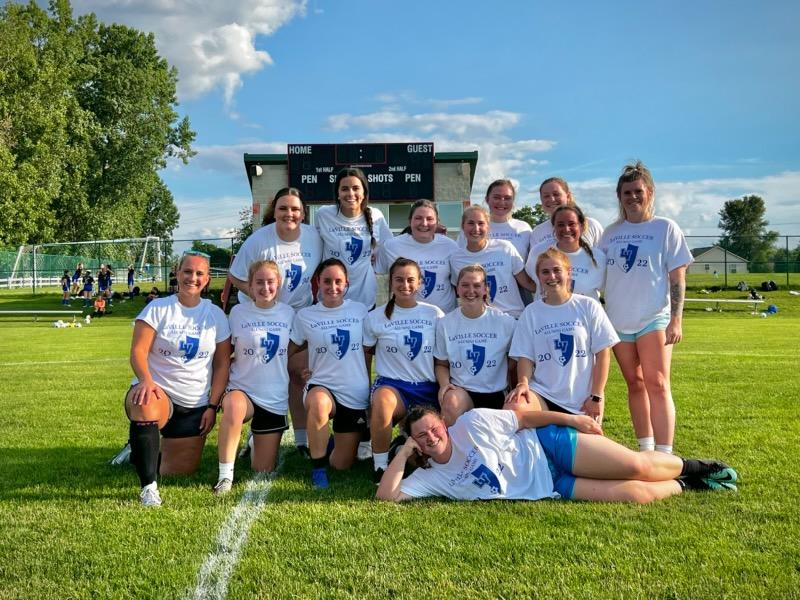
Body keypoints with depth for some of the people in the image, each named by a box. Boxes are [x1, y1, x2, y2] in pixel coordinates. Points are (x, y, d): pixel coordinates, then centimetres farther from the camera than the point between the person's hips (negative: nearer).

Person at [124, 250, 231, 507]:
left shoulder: (216, 315, 4)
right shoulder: (157, 308, -2)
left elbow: (222, 364, 5)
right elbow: (138, 351, -11)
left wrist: (213, 406, -3)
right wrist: (145, 380, -31)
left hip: (195, 405, 3)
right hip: (157, 391, -3)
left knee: (181, 473, 7)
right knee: (145, 409, -42)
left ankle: (146, 451, 41)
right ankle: (148, 486, -27)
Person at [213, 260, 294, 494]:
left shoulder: (289, 314, 0)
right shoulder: (238, 312, -4)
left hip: (275, 398, 2)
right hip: (242, 389, -2)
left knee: (264, 470, 7)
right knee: (234, 406, -41)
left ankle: (259, 441, 41)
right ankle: (225, 475, -24)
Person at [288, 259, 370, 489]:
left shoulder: (360, 310, 2)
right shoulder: (304, 315, -1)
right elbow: (291, 350, 9)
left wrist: (368, 386, 11)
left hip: (355, 394, 2)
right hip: (322, 387, -2)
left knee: (341, 465, 6)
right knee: (318, 403, -41)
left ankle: (340, 440, 43)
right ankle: (318, 467, -20)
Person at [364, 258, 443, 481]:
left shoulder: (435, 314, 8)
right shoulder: (376, 317, 5)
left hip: (428, 388, 2)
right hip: (392, 384, -2)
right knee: (382, 401, -37)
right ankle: (380, 467, -20)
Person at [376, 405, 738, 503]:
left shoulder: (472, 423, -9)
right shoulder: (431, 478, 0)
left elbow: (524, 417, -2)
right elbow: (386, 496, -9)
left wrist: (570, 419, -8)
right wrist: (404, 453, -13)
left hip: (548, 447, -2)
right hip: (549, 488, 2)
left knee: (637, 467, -18)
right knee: (633, 495, -15)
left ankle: (688, 466, 16)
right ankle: (684, 486, 15)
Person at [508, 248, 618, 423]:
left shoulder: (588, 306, 1)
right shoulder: (531, 312, 6)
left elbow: (603, 353, 0)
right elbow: (525, 356, 4)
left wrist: (596, 396, -5)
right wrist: (523, 383, -16)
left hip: (583, 401, 0)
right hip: (542, 393, 0)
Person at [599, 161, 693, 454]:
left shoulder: (666, 228, 1)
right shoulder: (611, 233, 11)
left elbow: (677, 277, -2)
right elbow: (600, 275, 16)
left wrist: (676, 320, -10)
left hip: (654, 318, -4)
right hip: (618, 320, 4)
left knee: (656, 384, -13)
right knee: (635, 385, 9)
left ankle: (664, 455, -12)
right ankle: (645, 450, 17)